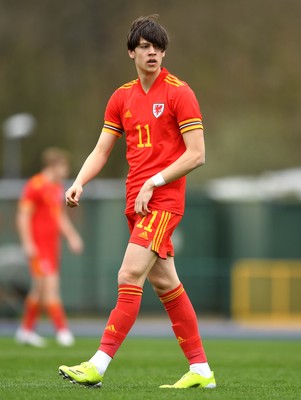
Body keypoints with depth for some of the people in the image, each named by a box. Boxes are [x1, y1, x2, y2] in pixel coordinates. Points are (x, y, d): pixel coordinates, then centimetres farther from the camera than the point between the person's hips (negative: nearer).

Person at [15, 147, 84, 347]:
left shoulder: (58, 188, 14)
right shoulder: (34, 186, -13)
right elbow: (23, 216, -14)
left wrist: (72, 236, 15)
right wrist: (28, 244, -19)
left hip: (52, 245, 9)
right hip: (38, 246, -9)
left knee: (40, 289, 12)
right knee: (50, 285, -12)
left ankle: (26, 330, 20)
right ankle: (62, 330, -14)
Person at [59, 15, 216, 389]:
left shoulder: (179, 93, -6)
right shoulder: (122, 97, 12)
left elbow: (196, 154, -10)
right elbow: (101, 150, 13)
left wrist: (153, 183, -15)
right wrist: (79, 183, -5)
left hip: (163, 201, -7)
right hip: (136, 203, 7)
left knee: (129, 277, -15)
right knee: (164, 283, 9)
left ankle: (98, 366, -18)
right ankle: (200, 370, 16)